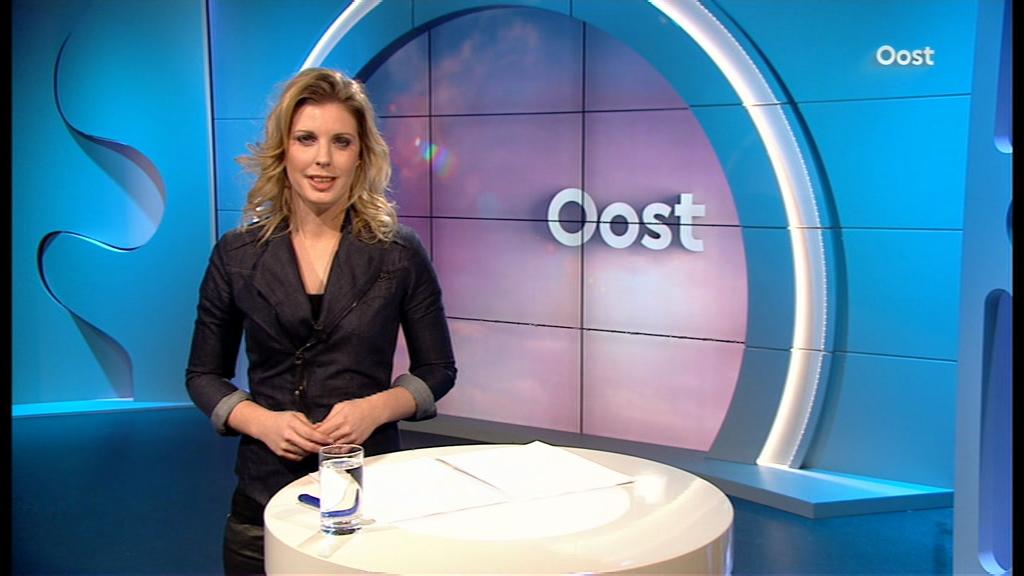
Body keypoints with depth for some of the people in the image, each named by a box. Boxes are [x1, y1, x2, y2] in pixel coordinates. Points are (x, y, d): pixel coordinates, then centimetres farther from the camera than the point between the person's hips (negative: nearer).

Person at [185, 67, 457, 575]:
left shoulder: (399, 254, -2)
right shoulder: (237, 255, 0)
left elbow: (437, 369, 4)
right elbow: (204, 375, 7)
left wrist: (378, 407, -14)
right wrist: (261, 421, -12)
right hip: (265, 495, 1)